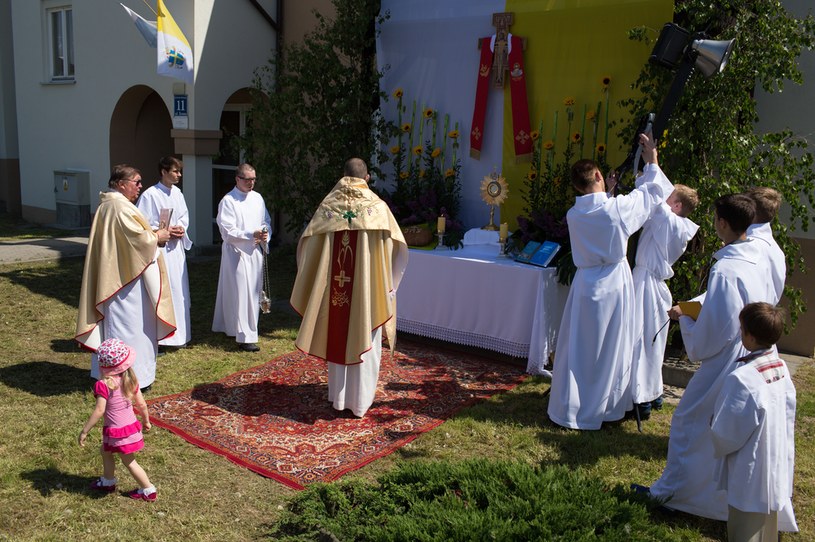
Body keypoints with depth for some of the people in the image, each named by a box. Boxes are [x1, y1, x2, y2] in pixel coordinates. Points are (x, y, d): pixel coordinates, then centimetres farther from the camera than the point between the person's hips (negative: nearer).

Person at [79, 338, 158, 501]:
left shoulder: (104, 385, -25)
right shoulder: (131, 380, -6)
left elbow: (99, 411, -26)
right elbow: (142, 404, 0)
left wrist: (85, 431, -17)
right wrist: (146, 421, 15)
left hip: (116, 431, -6)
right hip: (131, 425, 6)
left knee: (129, 461, 13)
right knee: (105, 451, 29)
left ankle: (148, 491, 23)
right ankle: (107, 481, 47)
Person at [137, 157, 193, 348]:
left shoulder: (177, 193, 8)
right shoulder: (149, 195, -13)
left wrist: (181, 228, -1)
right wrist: (165, 231, -16)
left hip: (176, 248, 7)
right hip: (158, 249, -7)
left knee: (179, 291, 12)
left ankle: (179, 333, 24)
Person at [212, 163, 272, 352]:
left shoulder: (257, 198, 10)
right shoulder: (228, 201, -9)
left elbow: (266, 221, 18)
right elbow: (228, 232, -15)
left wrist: (265, 235, -3)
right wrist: (252, 234, -25)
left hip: (255, 252, 7)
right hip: (237, 253, -6)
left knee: (253, 292, 12)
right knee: (241, 293, -7)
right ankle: (245, 337, -3)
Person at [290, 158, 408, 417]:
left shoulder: (328, 206, -1)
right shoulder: (377, 207, -7)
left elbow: (307, 242, 3)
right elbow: (397, 245, -4)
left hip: (335, 288, 2)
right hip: (367, 288, -2)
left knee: (338, 340, 15)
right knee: (364, 342, 8)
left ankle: (338, 397, 25)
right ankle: (360, 402, 15)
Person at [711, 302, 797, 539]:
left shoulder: (742, 379, -29)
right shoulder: (781, 367, -5)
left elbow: (725, 435, -21)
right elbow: (788, 414, 7)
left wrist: (718, 448, -1)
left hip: (750, 477, -7)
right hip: (778, 471, 8)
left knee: (745, 532, 10)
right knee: (767, 531, 25)